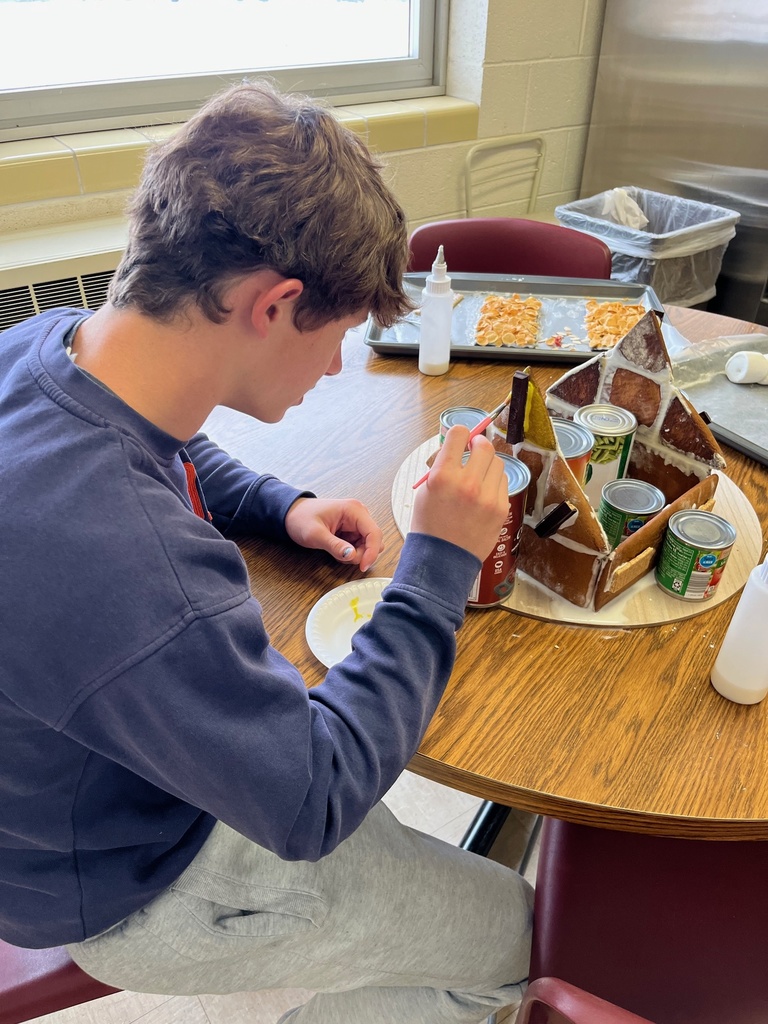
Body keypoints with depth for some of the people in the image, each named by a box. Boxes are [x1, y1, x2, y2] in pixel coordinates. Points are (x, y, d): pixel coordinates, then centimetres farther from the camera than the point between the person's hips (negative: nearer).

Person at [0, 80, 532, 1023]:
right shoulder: (134, 580, -44)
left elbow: (169, 457, 8)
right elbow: (317, 799, -27)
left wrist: (280, 506, -8)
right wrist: (439, 564, -25)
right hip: (128, 894, -7)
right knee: (511, 931, 4)